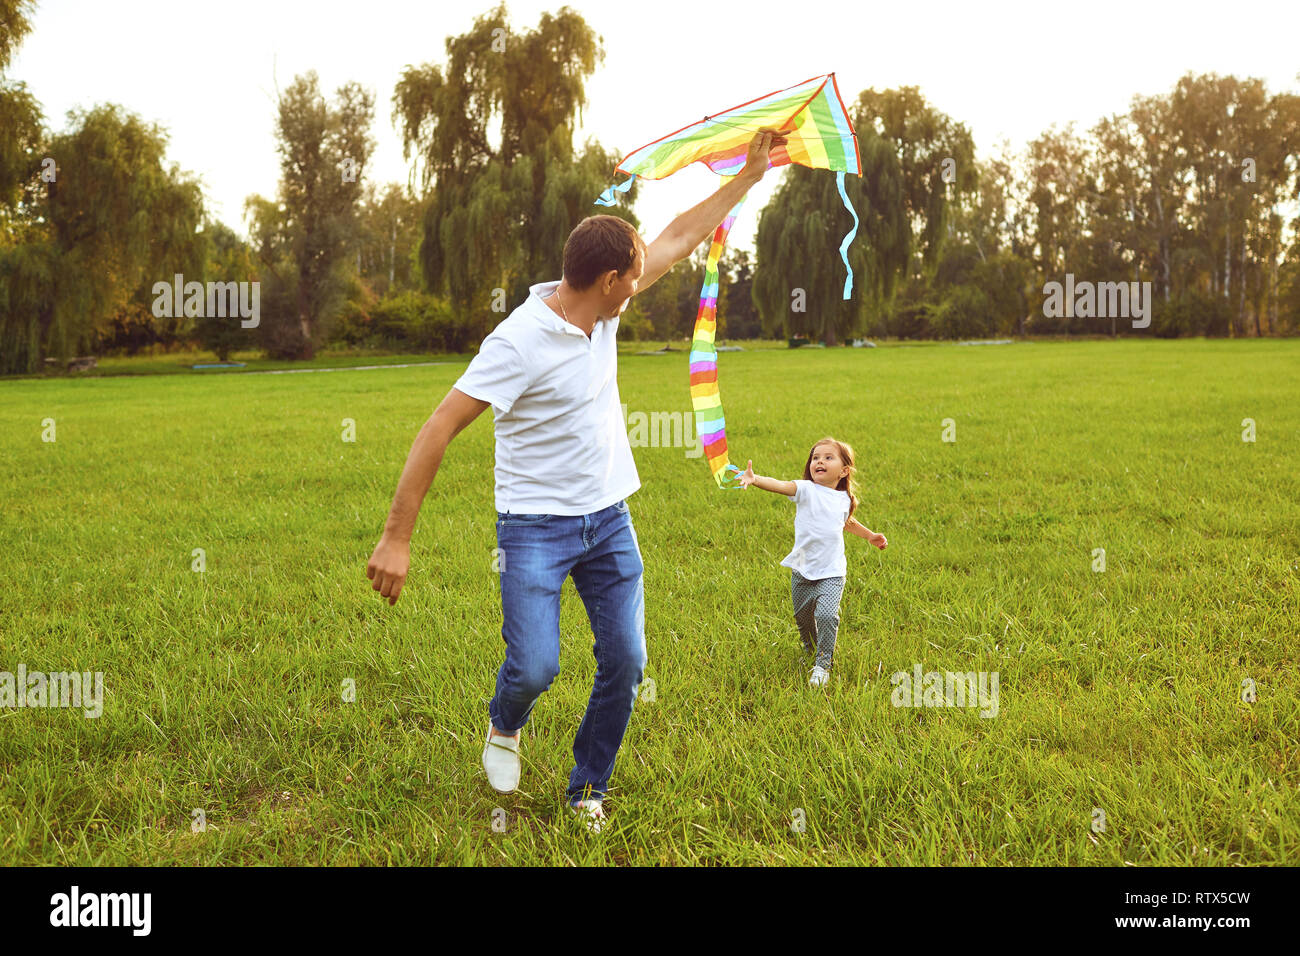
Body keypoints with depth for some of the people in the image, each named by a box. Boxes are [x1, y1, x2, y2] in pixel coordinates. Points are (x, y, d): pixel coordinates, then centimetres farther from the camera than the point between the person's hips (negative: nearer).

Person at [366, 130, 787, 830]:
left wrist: (750, 174, 13)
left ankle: (588, 790, 24)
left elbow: (678, 239, 13)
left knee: (626, 664, 3)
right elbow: (439, 429, -22)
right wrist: (396, 538, -24)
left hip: (609, 521, 7)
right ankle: (504, 726, 25)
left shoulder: (601, 310, 1)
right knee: (535, 667, -13)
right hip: (536, 528, -6)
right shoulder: (520, 341, -22)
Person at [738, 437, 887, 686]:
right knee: (803, 616, 14)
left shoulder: (844, 499, 5)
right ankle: (811, 650, 44)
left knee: (826, 615, -17)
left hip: (832, 572, 0)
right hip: (802, 569, 0)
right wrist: (755, 479, -49)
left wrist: (870, 535, 32)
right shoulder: (806, 490, -9)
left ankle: (823, 664, 0)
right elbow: (781, 486, -30)